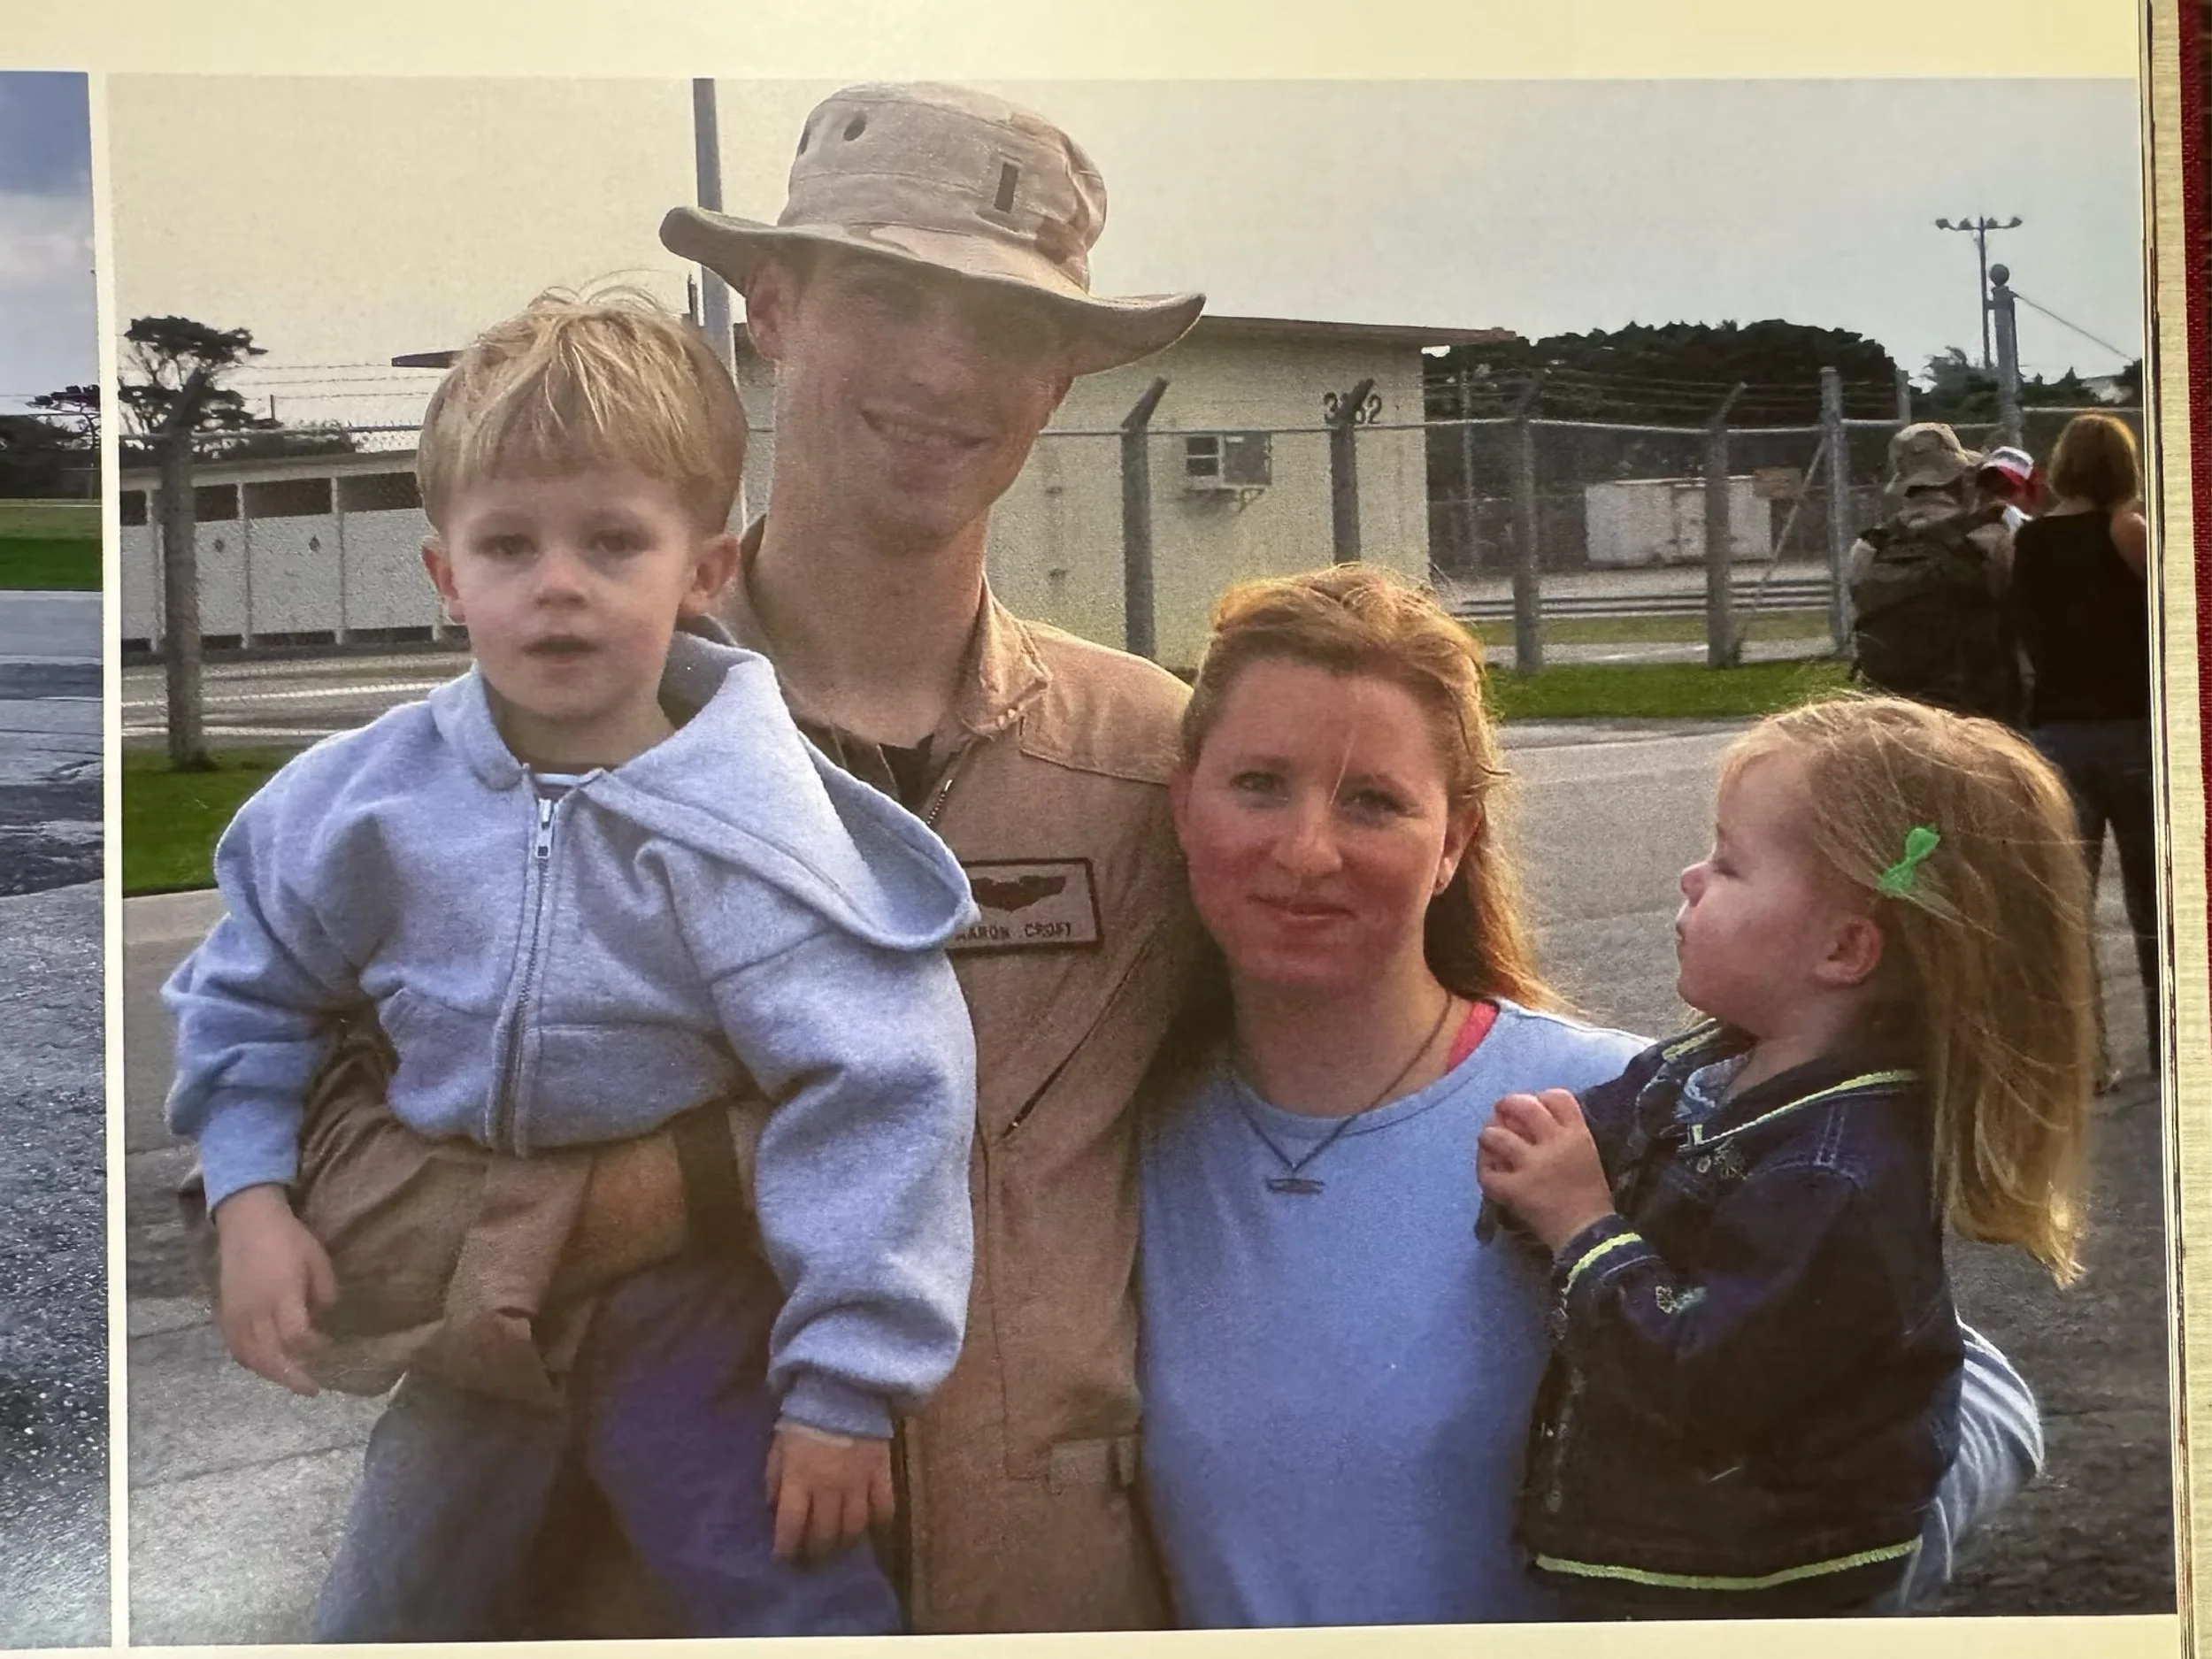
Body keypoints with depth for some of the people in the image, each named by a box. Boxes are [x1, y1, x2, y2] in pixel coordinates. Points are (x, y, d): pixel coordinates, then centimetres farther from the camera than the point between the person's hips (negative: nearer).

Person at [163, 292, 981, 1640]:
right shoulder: (367, 801, -9)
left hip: (689, 1326, -4)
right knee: (386, 1622, 20)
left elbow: (882, 1088, -22)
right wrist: (250, 1196, -4)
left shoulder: (749, 826, -22)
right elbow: (252, 991, 9)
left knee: (810, 1609, -9)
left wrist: (845, 1385, -20)